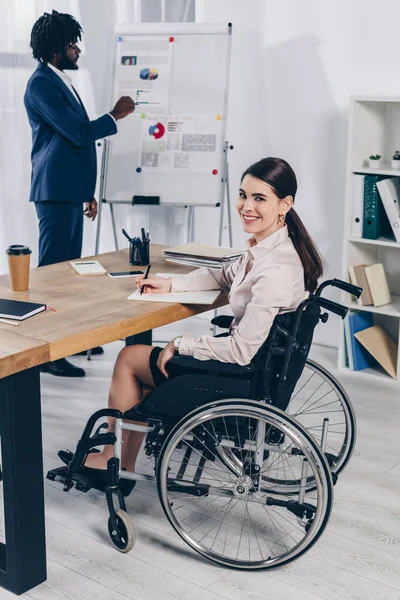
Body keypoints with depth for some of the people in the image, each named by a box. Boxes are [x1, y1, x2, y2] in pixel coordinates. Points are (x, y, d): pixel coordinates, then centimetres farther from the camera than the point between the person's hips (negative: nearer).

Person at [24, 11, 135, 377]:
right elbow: (79, 132, -18)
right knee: (52, 268, -8)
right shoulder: (41, 84, -11)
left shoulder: (63, 82, 18)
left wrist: (87, 192, 22)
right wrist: (115, 116, -3)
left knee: (70, 265, 14)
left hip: (71, 191, 10)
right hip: (55, 192, -10)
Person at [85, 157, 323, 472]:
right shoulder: (270, 246, -2)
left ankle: (110, 457, 27)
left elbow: (241, 350, -29)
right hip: (254, 363, 9)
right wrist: (171, 284, 5)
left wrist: (180, 345, -16)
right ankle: (124, 467, 27)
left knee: (129, 358, 7)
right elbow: (227, 276, 17)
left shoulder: (274, 270, -31)